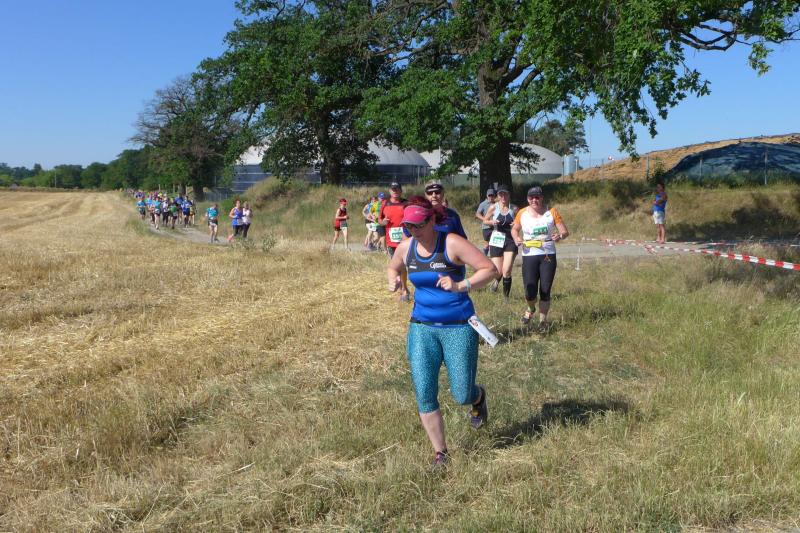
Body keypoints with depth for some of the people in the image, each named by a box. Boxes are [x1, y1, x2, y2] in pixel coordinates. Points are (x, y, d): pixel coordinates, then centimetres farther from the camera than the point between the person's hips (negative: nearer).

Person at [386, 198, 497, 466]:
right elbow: (393, 268, 23)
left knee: (462, 395, 1)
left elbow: (490, 269, -15)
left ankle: (478, 397, 41)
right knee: (424, 395, -3)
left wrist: (460, 286, -29)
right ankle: (440, 454, 14)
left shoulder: (452, 243, -15)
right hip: (422, 327, 4)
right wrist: (393, 281, -1)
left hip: (458, 327, -4)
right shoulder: (405, 247, 1)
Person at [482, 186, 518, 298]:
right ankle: (497, 280, 39)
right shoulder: (493, 208, 0)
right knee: (498, 272, -1)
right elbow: (485, 221, 12)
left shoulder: (514, 208, 1)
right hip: (496, 240, 0)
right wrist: (492, 222, -9)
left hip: (510, 240, 0)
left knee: (506, 271, -11)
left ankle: (506, 296, 7)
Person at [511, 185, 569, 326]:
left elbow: (565, 232, 0)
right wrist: (516, 238, -4)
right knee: (530, 292, -7)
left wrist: (560, 236, -23)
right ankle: (531, 308, 28)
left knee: (545, 291, 3)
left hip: (548, 256, 0)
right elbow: (514, 229, 18)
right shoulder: (522, 213, 3)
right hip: (529, 256, 0)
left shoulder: (551, 212, 0)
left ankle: (543, 320, 21)